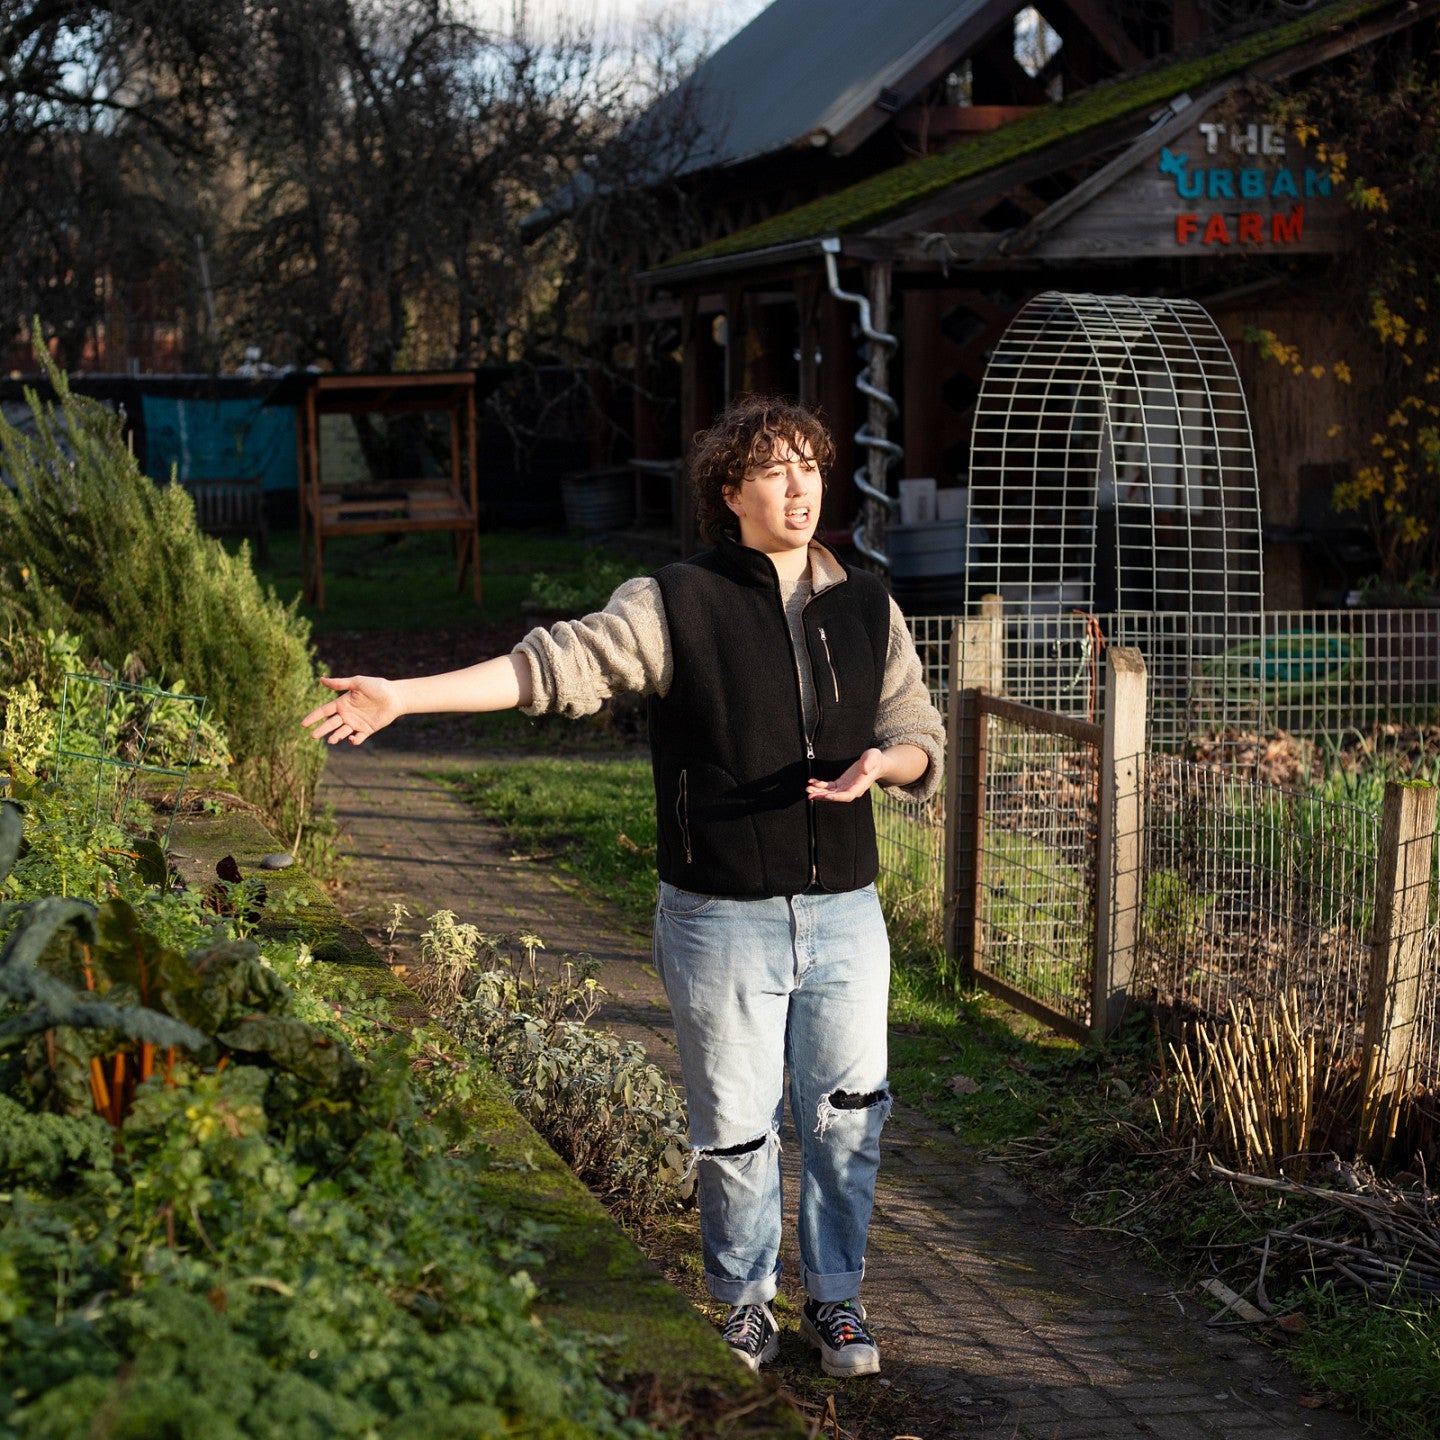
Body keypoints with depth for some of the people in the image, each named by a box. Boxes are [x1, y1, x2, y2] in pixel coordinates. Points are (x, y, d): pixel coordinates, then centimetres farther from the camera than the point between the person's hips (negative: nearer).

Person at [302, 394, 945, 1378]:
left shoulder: (867, 607, 8)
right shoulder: (678, 605, -3)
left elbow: (921, 739, 10)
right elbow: (556, 665, -9)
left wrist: (881, 764, -14)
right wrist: (403, 696, -16)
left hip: (844, 915, 3)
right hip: (721, 919, -3)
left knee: (847, 1113, 7)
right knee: (736, 1129, 6)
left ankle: (836, 1298, 26)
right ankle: (746, 1302, 27)